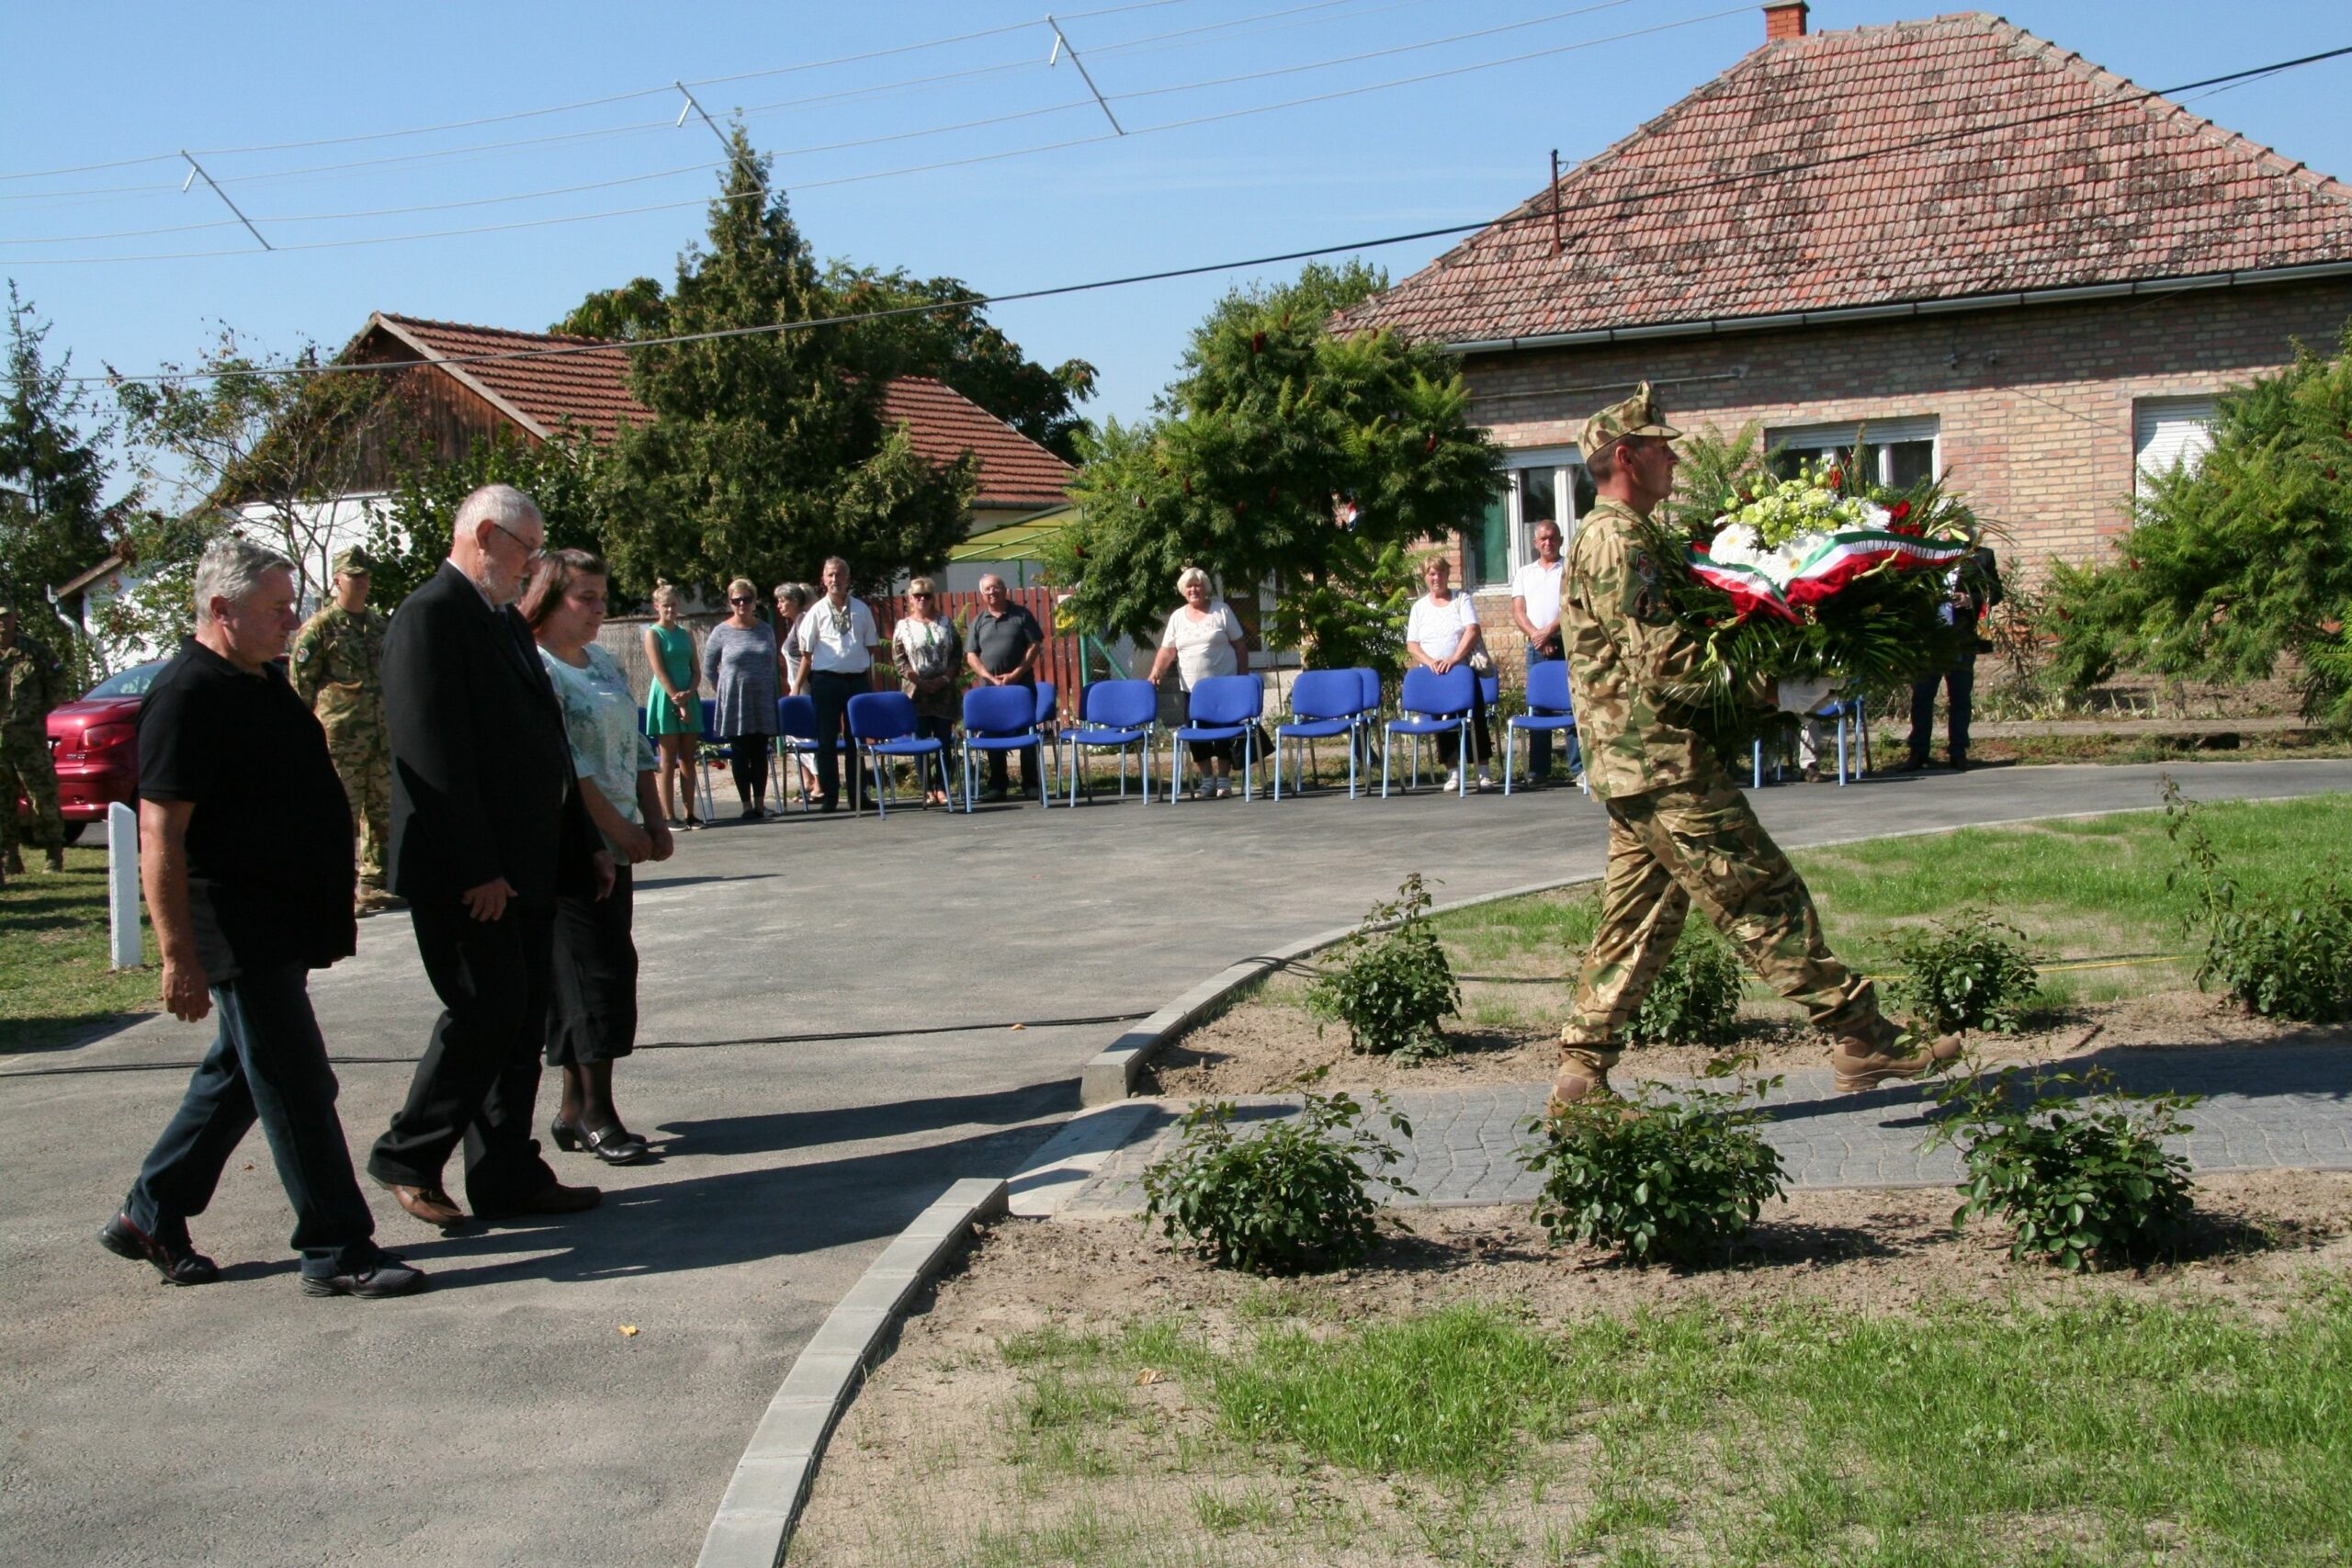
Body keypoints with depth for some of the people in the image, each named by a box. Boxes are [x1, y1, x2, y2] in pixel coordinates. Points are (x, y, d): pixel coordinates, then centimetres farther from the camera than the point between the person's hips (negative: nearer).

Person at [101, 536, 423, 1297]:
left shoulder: (263, 683, 13)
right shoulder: (187, 696, -17)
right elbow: (160, 837, -21)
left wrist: (333, 908, 24)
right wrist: (179, 956, -23)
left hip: (281, 921, 10)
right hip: (237, 927, -10)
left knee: (240, 1075, 18)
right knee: (297, 1088, -4)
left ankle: (151, 1217, 30)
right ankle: (337, 1250, 4)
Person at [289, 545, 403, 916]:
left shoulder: (378, 625, 16)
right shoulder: (319, 627, -5)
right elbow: (300, 680, -6)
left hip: (381, 735, 7)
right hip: (340, 736, -7)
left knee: (381, 812, 10)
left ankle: (375, 884, 18)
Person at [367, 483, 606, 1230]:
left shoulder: (505, 621, 19)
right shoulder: (431, 616, -12)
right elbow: (435, 753, -20)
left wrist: (583, 845, 17)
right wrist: (475, 869, -22)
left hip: (526, 863, 9)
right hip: (468, 872, -9)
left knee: (522, 1020, 10)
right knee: (485, 1011, -7)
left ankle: (509, 1174, 17)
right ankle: (408, 1158, 9)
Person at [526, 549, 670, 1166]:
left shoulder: (605, 665, 17)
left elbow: (637, 748, 19)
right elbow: (559, 762, -16)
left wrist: (654, 821, 8)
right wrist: (618, 828, -16)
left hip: (614, 846, 8)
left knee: (590, 975, 9)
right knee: (599, 971, -9)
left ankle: (575, 1109, 16)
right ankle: (595, 1113, -3)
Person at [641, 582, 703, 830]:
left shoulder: (686, 634, 13)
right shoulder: (653, 634, -2)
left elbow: (696, 670, 10)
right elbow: (659, 672, -9)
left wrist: (689, 694, -10)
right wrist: (678, 702, -15)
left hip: (689, 696, 5)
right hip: (665, 698, -5)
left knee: (688, 758, 4)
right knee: (668, 760, -4)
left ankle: (689, 813, 6)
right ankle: (669, 815, -2)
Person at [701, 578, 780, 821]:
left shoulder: (765, 630, 8)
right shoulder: (722, 632, -1)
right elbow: (708, 669, 7)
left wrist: (775, 698, 9)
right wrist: (722, 691, 4)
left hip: (762, 701, 2)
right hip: (734, 702, -2)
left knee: (760, 754, 5)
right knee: (741, 755, 1)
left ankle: (760, 804, 9)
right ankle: (747, 805, 6)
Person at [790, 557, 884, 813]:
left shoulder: (861, 609, 7)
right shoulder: (817, 611, 1)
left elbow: (872, 648, 10)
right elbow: (806, 653, 2)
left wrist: (875, 684, 5)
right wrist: (798, 687, -2)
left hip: (858, 679, 2)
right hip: (826, 679, -2)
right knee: (827, 740, 3)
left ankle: (858, 796, 13)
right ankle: (828, 796, 9)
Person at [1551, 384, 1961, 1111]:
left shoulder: (1630, 538, 22)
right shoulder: (1616, 541, -12)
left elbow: (1679, 629, 25)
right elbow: (1662, 658, -20)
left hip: (1636, 767, 11)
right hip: (1662, 759, -11)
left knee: (1638, 921, 11)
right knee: (1763, 896, -6)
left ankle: (1581, 1072, 12)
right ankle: (1859, 1036, 0)